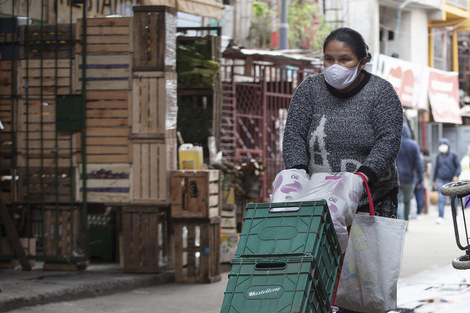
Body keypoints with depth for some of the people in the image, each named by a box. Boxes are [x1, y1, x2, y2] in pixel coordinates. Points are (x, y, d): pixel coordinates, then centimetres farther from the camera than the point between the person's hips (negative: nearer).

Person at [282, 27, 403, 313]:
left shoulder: (381, 93, -4)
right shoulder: (310, 89, 2)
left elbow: (389, 140, -14)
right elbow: (294, 134, -4)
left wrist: (365, 175, -31)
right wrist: (298, 171, -23)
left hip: (373, 200, -1)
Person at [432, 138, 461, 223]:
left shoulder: (453, 155, 1)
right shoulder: (439, 156, 10)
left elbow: (458, 166, 0)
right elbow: (436, 168, 18)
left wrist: (456, 176, -16)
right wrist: (434, 180, 19)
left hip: (451, 181, -2)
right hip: (441, 180, 2)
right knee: (441, 198, -11)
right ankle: (440, 217, -14)